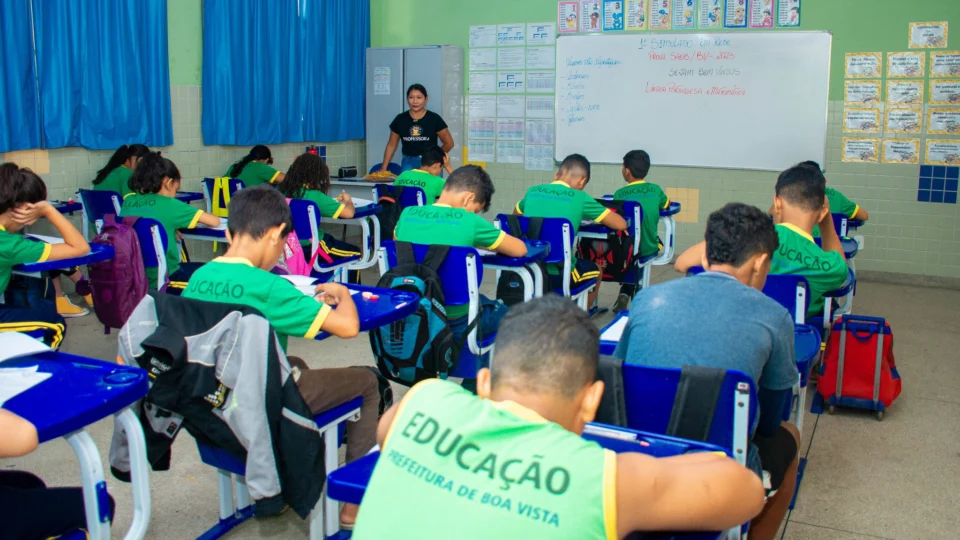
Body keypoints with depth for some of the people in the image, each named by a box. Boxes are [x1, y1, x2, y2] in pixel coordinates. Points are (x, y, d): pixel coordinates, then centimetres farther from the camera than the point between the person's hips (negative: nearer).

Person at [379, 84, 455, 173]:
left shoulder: (434, 119, -2)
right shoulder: (400, 119, 4)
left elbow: (449, 143, 6)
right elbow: (391, 145, 12)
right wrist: (383, 168, 8)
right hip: (408, 163, 2)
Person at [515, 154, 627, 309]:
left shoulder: (532, 191, 5)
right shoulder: (580, 198, -6)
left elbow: (515, 216, 27)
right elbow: (621, 224, 1)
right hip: (559, 276, -4)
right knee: (594, 270, 27)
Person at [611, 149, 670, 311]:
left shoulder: (620, 194, -12)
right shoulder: (655, 190, -3)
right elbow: (666, 204, 17)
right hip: (648, 248, 2)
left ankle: (625, 293, 21)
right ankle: (630, 291, 29)